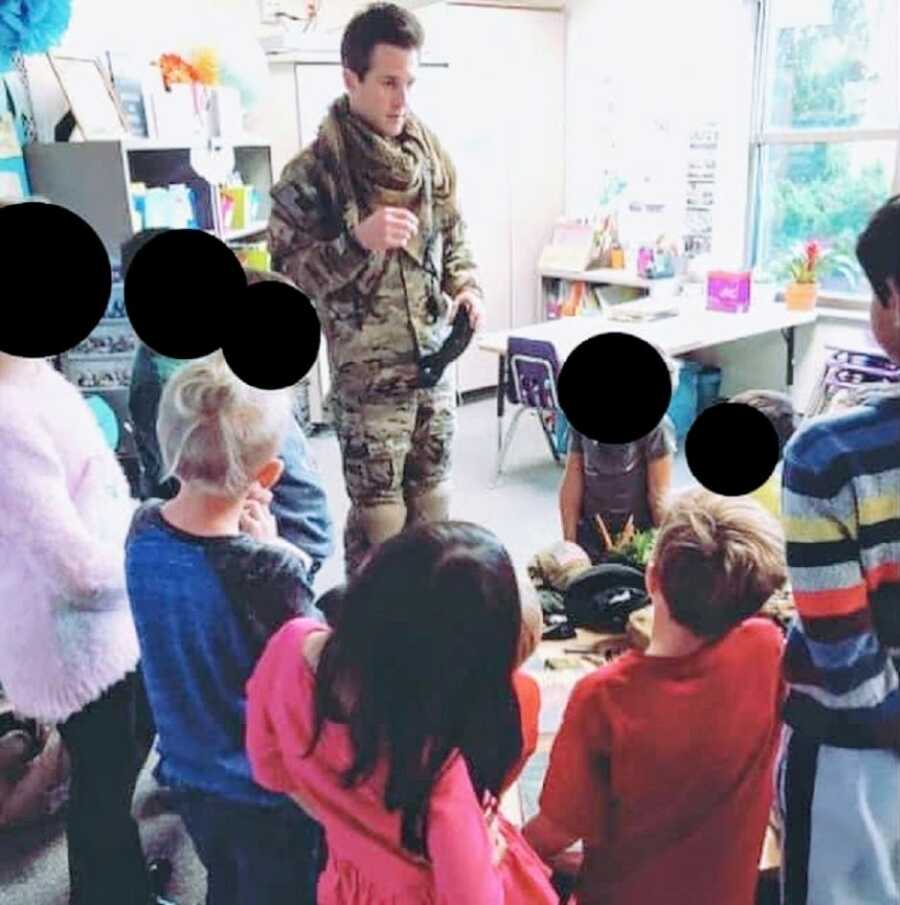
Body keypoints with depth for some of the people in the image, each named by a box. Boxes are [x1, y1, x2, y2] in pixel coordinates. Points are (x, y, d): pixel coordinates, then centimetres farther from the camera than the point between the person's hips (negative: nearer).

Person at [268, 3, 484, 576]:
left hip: (436, 360, 6)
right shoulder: (315, 170, -11)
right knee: (378, 516, 3)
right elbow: (286, 271, -13)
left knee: (434, 499, 17)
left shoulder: (431, 155, 5)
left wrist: (467, 286, -1)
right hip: (367, 373, -5)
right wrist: (357, 239, -26)